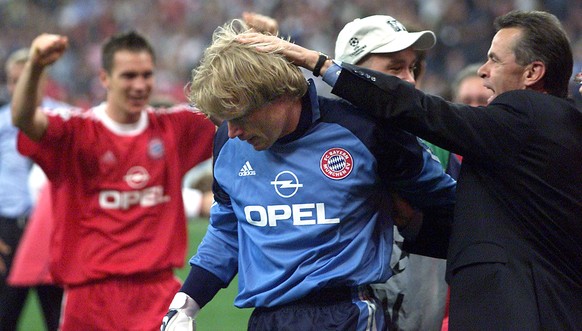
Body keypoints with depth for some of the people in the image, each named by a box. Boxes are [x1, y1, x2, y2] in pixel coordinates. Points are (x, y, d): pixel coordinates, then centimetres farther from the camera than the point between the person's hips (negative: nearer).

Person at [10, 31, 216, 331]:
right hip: (92, 292, -2)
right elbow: (22, 119, -22)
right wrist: (34, 67, -42)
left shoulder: (173, 127, 7)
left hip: (158, 292, 2)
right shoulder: (78, 131, -5)